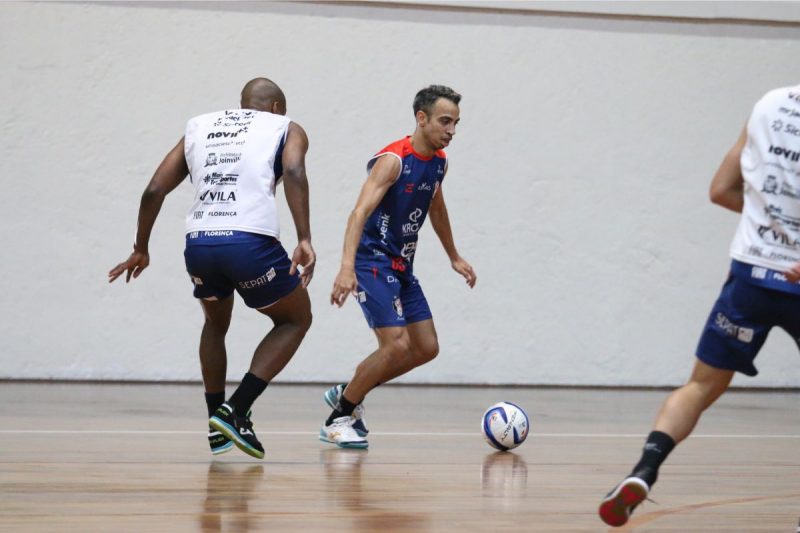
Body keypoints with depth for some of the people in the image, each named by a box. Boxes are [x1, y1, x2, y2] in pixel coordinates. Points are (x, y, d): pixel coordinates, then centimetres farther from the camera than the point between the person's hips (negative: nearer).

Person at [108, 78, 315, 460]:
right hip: (250, 242, -4)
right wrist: (304, 240, -15)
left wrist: (141, 250, 31)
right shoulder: (285, 127, 17)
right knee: (296, 318, 20)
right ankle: (236, 411, 5)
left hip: (198, 243, 4)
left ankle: (218, 427, 29)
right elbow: (293, 172, -6)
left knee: (216, 324, 33)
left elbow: (154, 191, 20)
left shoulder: (199, 127, 27)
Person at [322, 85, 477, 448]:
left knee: (426, 348, 7)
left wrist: (454, 257, 32)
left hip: (401, 266, 9)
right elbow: (359, 213, -31)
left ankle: (348, 393, 20)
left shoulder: (438, 162, 6)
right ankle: (339, 418, -3)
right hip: (373, 260, -9)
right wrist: (347, 267, -44)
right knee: (397, 345, -18)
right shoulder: (393, 160, -21)